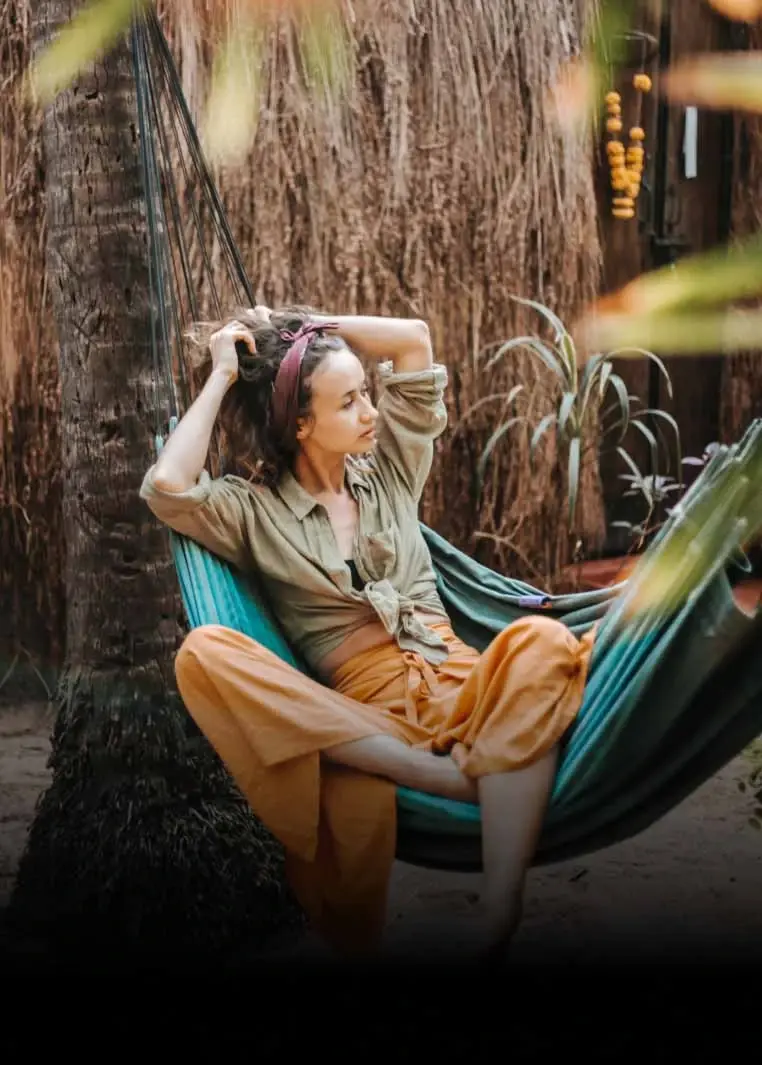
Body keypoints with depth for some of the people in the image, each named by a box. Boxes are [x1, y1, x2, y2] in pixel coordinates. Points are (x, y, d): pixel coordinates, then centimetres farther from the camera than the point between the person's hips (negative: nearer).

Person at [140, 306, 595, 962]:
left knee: (540, 639, -34)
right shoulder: (251, 509, 11)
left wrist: (295, 325, 14)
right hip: (359, 713, -2)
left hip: (458, 681, 2)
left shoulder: (388, 469, 22)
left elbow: (414, 339, 18)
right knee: (203, 652, -30)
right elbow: (168, 487, -9)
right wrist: (221, 380, 2)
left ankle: (497, 921, -46)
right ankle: (448, 774, -34)